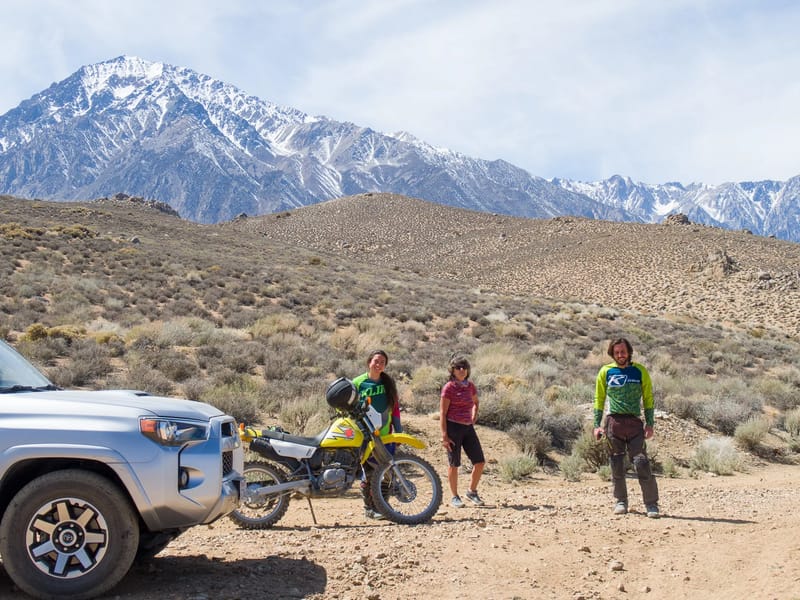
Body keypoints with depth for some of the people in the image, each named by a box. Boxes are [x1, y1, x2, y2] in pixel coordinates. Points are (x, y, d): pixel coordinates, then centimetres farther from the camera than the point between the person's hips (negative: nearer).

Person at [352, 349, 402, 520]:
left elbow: (395, 408, 12)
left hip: (385, 435, 4)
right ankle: (369, 508, 4)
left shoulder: (389, 382, 9)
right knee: (369, 472, -5)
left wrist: (399, 432, 8)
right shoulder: (358, 383, -1)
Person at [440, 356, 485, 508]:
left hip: (468, 427, 6)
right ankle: (455, 497, 17)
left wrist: (474, 414, 10)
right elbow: (442, 412, -10)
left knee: (480, 462, 3)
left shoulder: (470, 386, 8)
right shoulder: (449, 388, -9)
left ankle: (472, 492, 22)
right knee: (454, 464, 3)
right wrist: (444, 435, -14)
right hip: (453, 427, -6)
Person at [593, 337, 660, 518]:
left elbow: (648, 398, 8)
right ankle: (621, 501, 18)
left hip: (634, 423, -1)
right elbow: (599, 399, 10)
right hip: (613, 422, 1)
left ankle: (651, 504, 0)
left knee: (642, 463, -7)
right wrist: (597, 425, 3)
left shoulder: (640, 371, 6)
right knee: (617, 465, 5)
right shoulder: (606, 371, 7)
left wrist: (649, 424, 0)